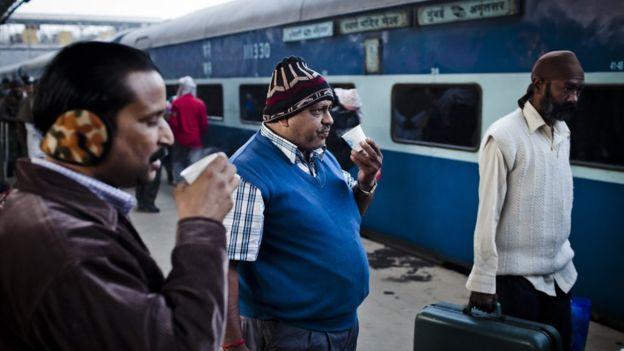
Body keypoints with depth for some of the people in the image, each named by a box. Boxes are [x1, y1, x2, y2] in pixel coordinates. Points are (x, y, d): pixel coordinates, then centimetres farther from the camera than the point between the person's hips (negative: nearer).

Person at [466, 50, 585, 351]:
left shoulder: (563, 132, 6)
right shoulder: (504, 137, -17)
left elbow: (562, 204, 13)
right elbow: (489, 214, -17)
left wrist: (562, 252, 16)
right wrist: (483, 281, -16)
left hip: (559, 272, 7)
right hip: (517, 276, -7)